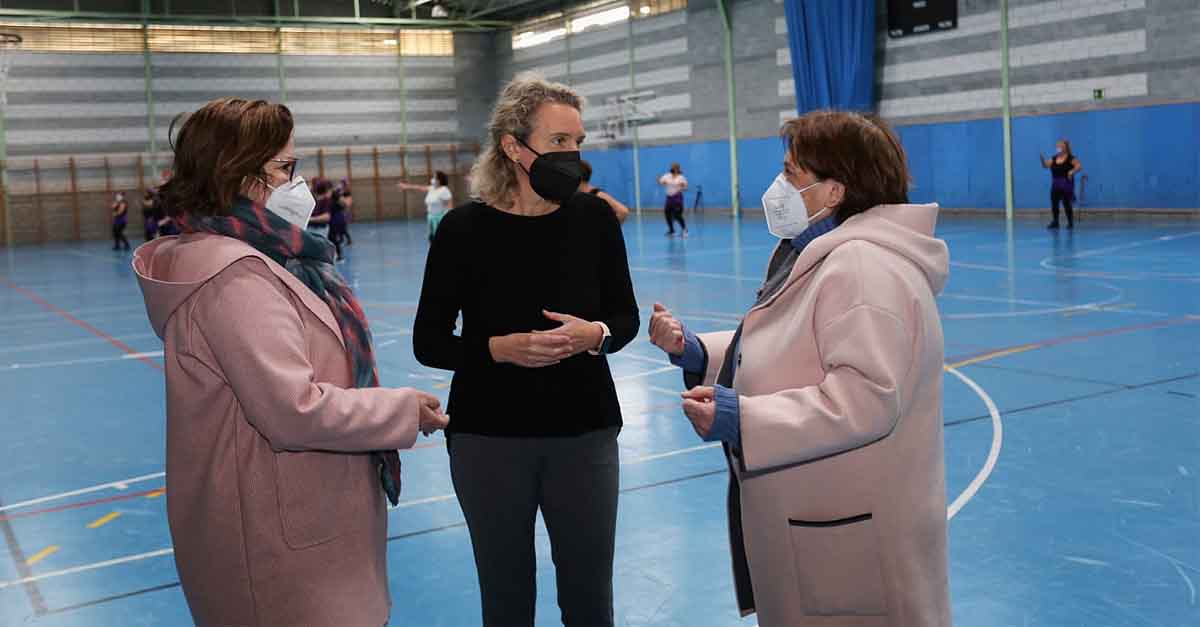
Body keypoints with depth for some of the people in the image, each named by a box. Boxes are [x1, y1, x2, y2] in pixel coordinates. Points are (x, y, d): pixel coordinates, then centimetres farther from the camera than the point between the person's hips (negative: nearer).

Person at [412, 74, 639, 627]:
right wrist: (501, 348, -21)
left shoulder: (594, 218, -4)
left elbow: (626, 318, 6)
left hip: (584, 432, 2)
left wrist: (594, 335, -16)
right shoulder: (465, 228, -9)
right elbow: (429, 343, -4)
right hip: (489, 437, -1)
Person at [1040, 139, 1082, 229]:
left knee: (1067, 204, -3)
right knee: (1054, 204, 5)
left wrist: (1072, 171, -29)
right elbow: (1046, 165, 2)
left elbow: (1079, 166, -13)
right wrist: (1042, 158, -15)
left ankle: (1070, 223, 9)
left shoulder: (1071, 158, -6)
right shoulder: (1054, 159, 10)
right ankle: (1055, 222, 16)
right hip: (1055, 185, 5)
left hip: (1066, 185, -5)